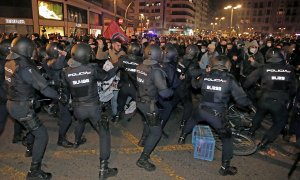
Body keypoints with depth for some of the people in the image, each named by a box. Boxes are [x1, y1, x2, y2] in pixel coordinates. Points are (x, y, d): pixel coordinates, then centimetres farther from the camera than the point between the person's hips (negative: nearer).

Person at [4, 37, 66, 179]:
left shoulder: (9, 62, 2)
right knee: (42, 135, -3)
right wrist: (59, 96, -14)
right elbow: (43, 87, -24)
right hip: (22, 107, -9)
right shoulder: (25, 67, -24)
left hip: (11, 103, 10)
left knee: (33, 128, 33)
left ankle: (31, 148, 54)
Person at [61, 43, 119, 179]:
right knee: (104, 133, 1)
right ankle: (103, 168, -3)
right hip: (93, 107, -4)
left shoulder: (66, 71, -8)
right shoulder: (92, 68, -16)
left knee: (80, 121, 38)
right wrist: (117, 67, 16)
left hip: (77, 107, 4)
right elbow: (106, 76, 1)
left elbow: (65, 87, 9)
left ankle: (77, 141, 64)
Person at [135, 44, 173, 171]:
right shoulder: (155, 71, -25)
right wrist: (171, 91, -6)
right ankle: (143, 159, 2)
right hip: (149, 104, -8)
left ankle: (143, 139, 56)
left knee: (148, 121, 35)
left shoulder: (140, 67, -2)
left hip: (140, 101, 9)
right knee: (156, 132, 0)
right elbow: (164, 92, -26)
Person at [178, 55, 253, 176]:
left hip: (201, 110, 4)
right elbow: (241, 99, -8)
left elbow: (195, 84, 24)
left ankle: (182, 138, 52)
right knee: (227, 138, 17)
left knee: (191, 121, 36)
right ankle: (225, 167, 21)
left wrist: (193, 79, 47)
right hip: (216, 114, -3)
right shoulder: (230, 79, -8)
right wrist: (249, 103, 14)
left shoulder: (205, 76, 2)